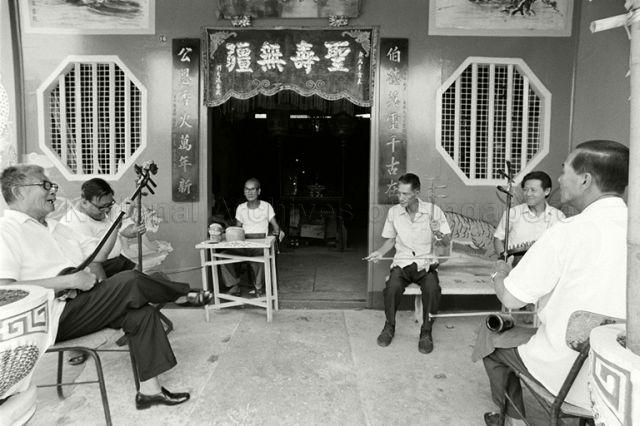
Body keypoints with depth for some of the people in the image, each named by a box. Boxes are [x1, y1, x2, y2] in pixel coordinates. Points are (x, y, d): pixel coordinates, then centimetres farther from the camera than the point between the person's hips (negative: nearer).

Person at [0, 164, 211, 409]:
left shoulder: (55, 228, 20)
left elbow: (96, 256, 20)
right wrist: (69, 281, -24)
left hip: (81, 306, 9)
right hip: (52, 318, -9)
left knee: (142, 313, -8)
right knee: (130, 282, -23)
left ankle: (149, 390, -2)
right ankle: (186, 295, 4)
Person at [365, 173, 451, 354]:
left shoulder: (433, 211, -5)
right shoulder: (393, 212, 1)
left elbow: (447, 242, 2)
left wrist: (438, 234, -20)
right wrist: (380, 252, -3)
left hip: (426, 263, -1)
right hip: (402, 263, 1)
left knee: (432, 289, -31)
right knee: (392, 288, -29)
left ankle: (426, 332, -6)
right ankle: (389, 327, -1)